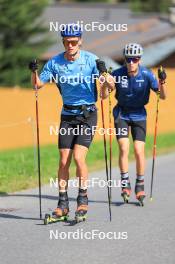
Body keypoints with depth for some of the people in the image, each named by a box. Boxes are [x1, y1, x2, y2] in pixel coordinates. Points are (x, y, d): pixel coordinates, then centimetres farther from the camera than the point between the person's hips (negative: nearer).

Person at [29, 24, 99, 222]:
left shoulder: (90, 60, -8)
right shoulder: (55, 63, 0)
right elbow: (38, 84, 2)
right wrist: (34, 72, -17)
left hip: (87, 114, -3)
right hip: (67, 114, 3)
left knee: (78, 157, -14)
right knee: (63, 160, -2)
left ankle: (83, 199, 1)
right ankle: (63, 204, 6)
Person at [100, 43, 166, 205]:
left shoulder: (146, 74, -15)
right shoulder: (118, 74, -15)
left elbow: (162, 96, -12)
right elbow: (104, 96, -14)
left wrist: (162, 84, -33)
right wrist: (106, 84, -34)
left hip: (139, 114, 0)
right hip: (122, 114, 0)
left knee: (139, 151, -8)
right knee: (124, 148, -14)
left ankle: (140, 186, 8)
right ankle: (125, 184, -3)